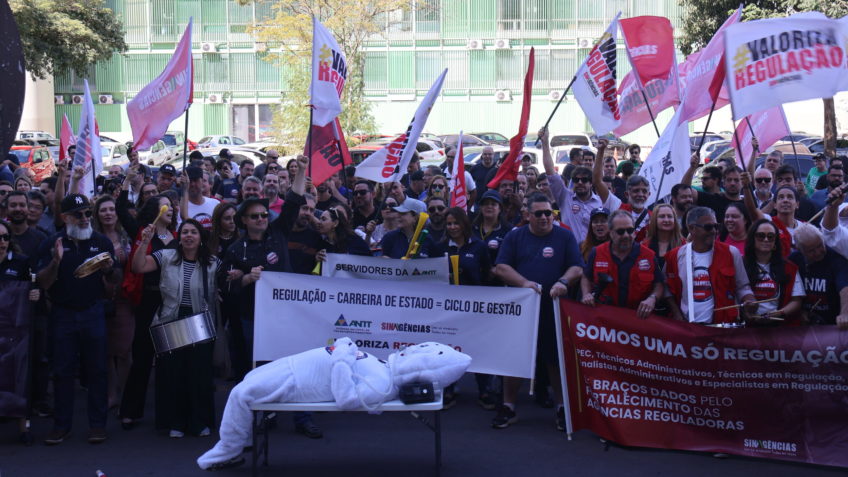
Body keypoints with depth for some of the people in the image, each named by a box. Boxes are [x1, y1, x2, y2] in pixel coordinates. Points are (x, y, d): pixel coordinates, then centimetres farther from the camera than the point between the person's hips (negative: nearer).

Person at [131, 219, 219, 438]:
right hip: (171, 323, 0)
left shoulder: (213, 263, 2)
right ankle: (176, 423, 17)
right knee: (172, 374, 4)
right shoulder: (166, 257, 0)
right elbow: (138, 267, -11)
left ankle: (201, 422, 19)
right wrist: (145, 242, -20)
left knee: (199, 374, 4)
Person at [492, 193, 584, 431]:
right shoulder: (515, 236, 7)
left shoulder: (565, 237, 4)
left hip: (554, 308, -1)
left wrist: (563, 282, -21)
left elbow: (577, 268, -1)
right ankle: (508, 407, 16)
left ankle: (562, 409, 15)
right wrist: (523, 282, -15)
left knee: (555, 359, 3)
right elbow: (501, 268, 0)